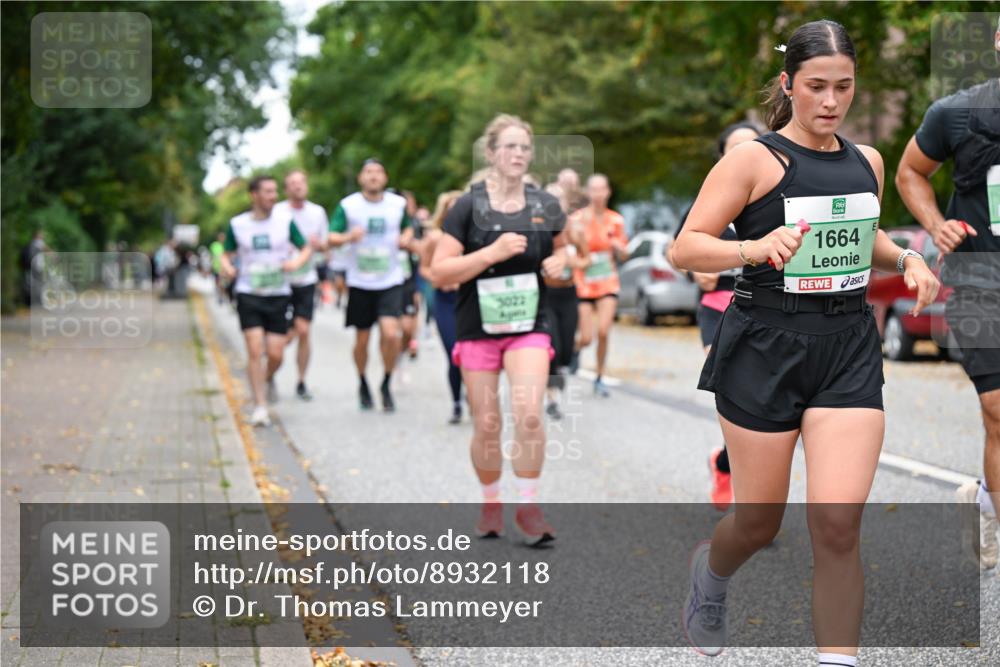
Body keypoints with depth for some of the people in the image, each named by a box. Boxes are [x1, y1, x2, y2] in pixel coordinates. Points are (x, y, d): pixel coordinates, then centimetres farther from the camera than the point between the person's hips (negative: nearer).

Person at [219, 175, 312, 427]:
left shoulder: (285, 221, 0)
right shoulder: (237, 224, 0)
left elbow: (306, 248, 6)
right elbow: (227, 253, 11)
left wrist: (297, 262, -16)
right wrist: (227, 266, -12)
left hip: (278, 295, 1)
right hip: (248, 294, -1)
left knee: (275, 354, -2)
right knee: (255, 350, -11)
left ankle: (267, 380, 32)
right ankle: (260, 406, -5)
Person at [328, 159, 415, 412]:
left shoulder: (398, 204, 4)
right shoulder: (347, 205, -2)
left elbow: (408, 227, 21)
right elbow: (332, 238, -6)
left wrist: (406, 238, -2)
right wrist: (348, 237, -27)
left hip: (390, 281, 0)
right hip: (360, 283, 0)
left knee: (390, 334, -17)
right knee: (362, 339, 6)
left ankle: (387, 384, 5)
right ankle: (363, 384, 31)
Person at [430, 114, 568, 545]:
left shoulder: (545, 207, 3)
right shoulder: (468, 207, -7)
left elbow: (560, 248, 22)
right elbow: (439, 273, -12)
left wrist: (558, 262, -2)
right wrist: (493, 253, -22)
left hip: (529, 327, 1)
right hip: (478, 328, -1)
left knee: (529, 412, -18)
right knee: (486, 425, 3)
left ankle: (528, 507, -6)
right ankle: (490, 503, 25)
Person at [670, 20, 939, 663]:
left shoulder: (866, 161, 11)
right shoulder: (754, 159, -6)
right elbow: (686, 247, -11)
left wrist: (905, 258, 8)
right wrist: (756, 248, -28)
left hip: (849, 349, 4)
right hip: (765, 346, -3)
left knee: (839, 524, -11)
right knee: (760, 522, 8)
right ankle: (710, 570, 44)